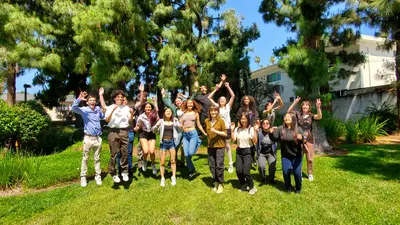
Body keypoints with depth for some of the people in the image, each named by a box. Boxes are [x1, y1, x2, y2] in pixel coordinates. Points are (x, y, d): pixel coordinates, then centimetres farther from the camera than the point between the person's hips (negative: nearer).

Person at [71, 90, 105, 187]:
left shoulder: (98, 109, 8)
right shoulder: (84, 110, -4)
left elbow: (103, 117, 29)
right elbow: (73, 108, -24)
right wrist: (79, 99, -36)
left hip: (98, 138, 3)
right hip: (88, 138, -3)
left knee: (97, 158, 12)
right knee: (85, 158, 5)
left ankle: (98, 176, 20)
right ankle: (83, 177, 14)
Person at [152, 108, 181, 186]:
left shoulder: (174, 121, 2)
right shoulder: (161, 121, 0)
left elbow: (179, 131, -3)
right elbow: (153, 129, -3)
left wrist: (177, 122, -17)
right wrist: (157, 125, -24)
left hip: (171, 142, 1)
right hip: (163, 142, -1)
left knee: (173, 160, 4)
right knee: (162, 162, 3)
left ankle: (173, 177, 17)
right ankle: (162, 178, 14)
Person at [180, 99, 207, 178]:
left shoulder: (196, 113, 9)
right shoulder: (183, 113, 13)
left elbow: (199, 125, 13)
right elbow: (181, 125, 15)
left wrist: (205, 133, 11)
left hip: (193, 134, -2)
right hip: (185, 135, 2)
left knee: (191, 152, -20)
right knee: (186, 155, -2)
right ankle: (191, 170, 17)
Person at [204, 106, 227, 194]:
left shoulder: (221, 121, -7)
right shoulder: (206, 121, 7)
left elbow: (225, 133, -7)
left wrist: (216, 131, -20)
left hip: (220, 146, -4)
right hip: (210, 146, 5)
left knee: (219, 165, -4)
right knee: (212, 166, 9)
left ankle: (221, 184, 12)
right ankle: (216, 183, 25)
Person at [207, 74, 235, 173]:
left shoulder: (228, 106, 3)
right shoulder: (217, 106, 6)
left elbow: (233, 96, -6)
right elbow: (209, 97, 2)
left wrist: (228, 87, -8)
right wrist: (216, 89, -3)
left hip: (227, 128, -1)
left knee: (227, 146, 7)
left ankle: (231, 164, 13)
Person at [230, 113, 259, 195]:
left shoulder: (251, 129, -6)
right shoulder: (237, 129, 4)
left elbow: (255, 141, -14)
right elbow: (233, 139, -4)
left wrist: (255, 130, -20)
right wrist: (232, 130, -9)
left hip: (248, 152, -4)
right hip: (239, 152, 4)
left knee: (245, 171, -11)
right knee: (238, 171, 1)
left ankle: (252, 187, 14)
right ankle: (244, 186, 27)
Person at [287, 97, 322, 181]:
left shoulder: (311, 115, -2)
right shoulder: (298, 114, 0)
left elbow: (319, 117, -19)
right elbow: (289, 111, -8)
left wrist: (318, 107, -34)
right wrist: (294, 103, -19)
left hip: (308, 139, 0)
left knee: (310, 158, 5)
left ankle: (310, 173, 24)